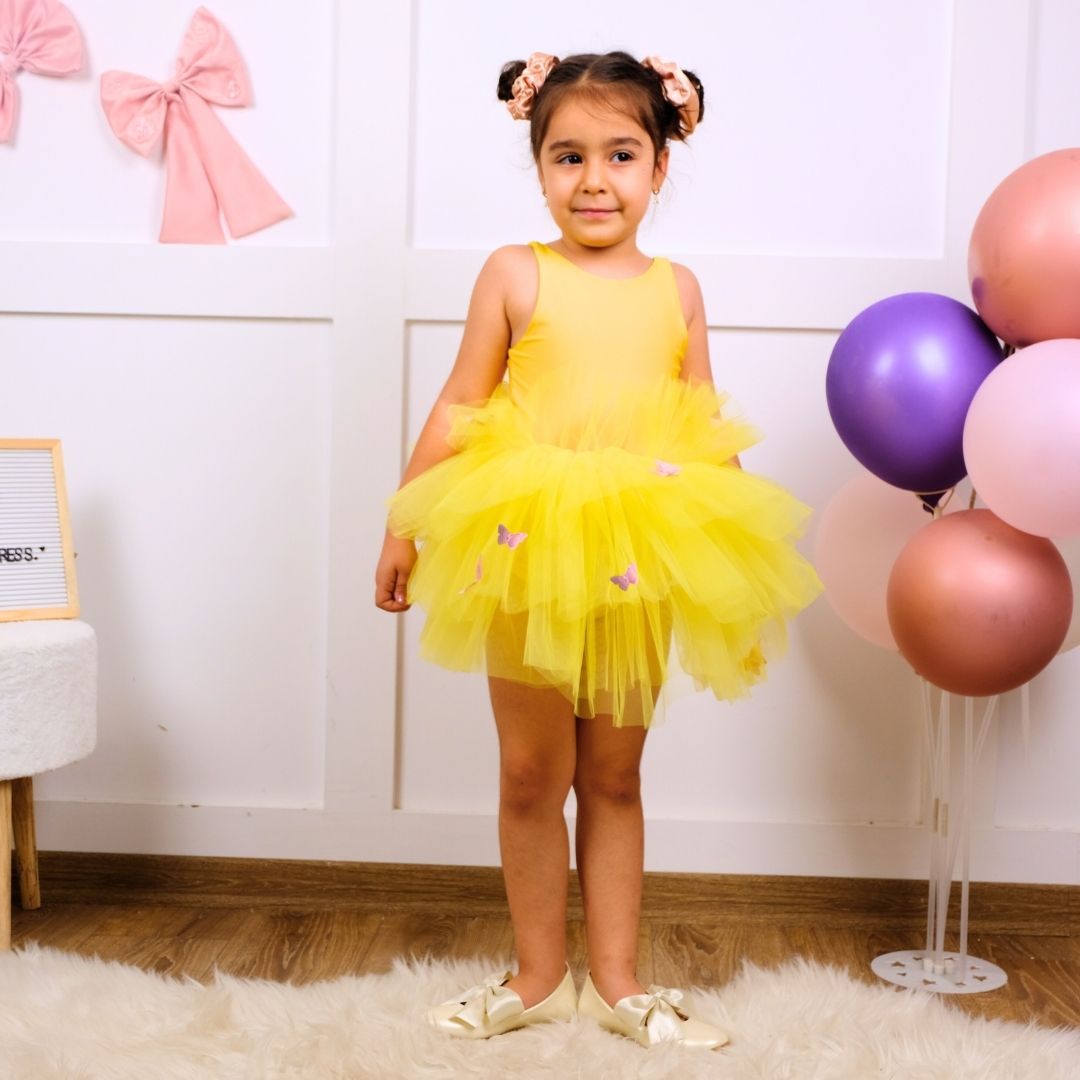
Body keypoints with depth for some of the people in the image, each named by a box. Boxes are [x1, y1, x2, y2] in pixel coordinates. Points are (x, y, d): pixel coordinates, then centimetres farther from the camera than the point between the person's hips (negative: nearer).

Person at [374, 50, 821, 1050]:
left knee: (614, 776, 14)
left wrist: (743, 553, 8)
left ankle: (617, 980, 26)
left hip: (641, 561, 2)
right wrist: (404, 524, 1)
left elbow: (708, 429, 9)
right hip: (527, 553, -2)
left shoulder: (676, 289, 5)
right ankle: (540, 976, 25)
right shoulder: (516, 274, -2)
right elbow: (458, 409, 1)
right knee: (532, 775, 9)